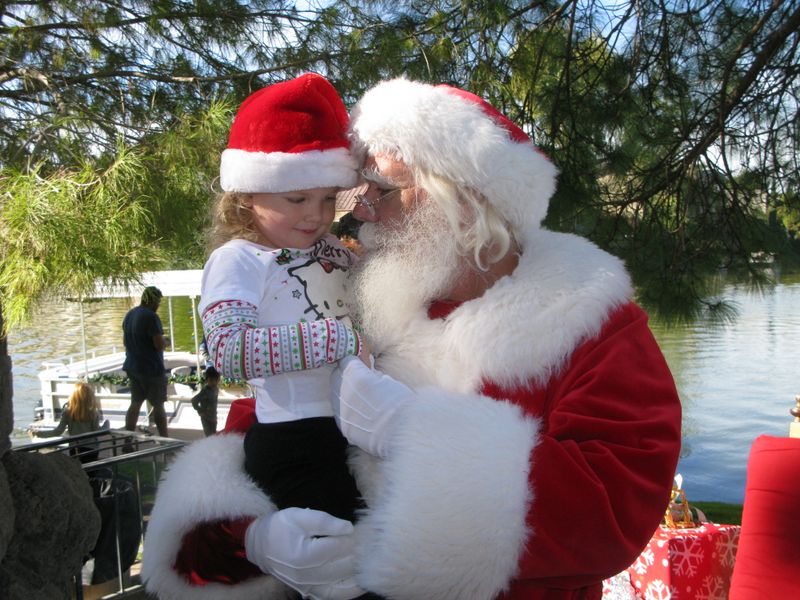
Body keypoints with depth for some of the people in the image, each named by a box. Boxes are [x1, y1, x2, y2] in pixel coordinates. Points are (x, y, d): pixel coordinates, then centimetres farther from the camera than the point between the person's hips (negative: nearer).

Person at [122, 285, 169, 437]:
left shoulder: (129, 315, 9)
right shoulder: (151, 317, -19)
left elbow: (125, 341, 20)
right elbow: (159, 344, -22)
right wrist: (165, 341, -2)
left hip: (132, 367, 8)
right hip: (152, 368, -8)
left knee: (135, 403, 15)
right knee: (158, 405, 1)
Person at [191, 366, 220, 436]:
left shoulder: (215, 389, 0)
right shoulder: (205, 391, -23)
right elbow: (194, 400, -26)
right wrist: (200, 411, -18)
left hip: (213, 417, 7)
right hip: (206, 418, -7)